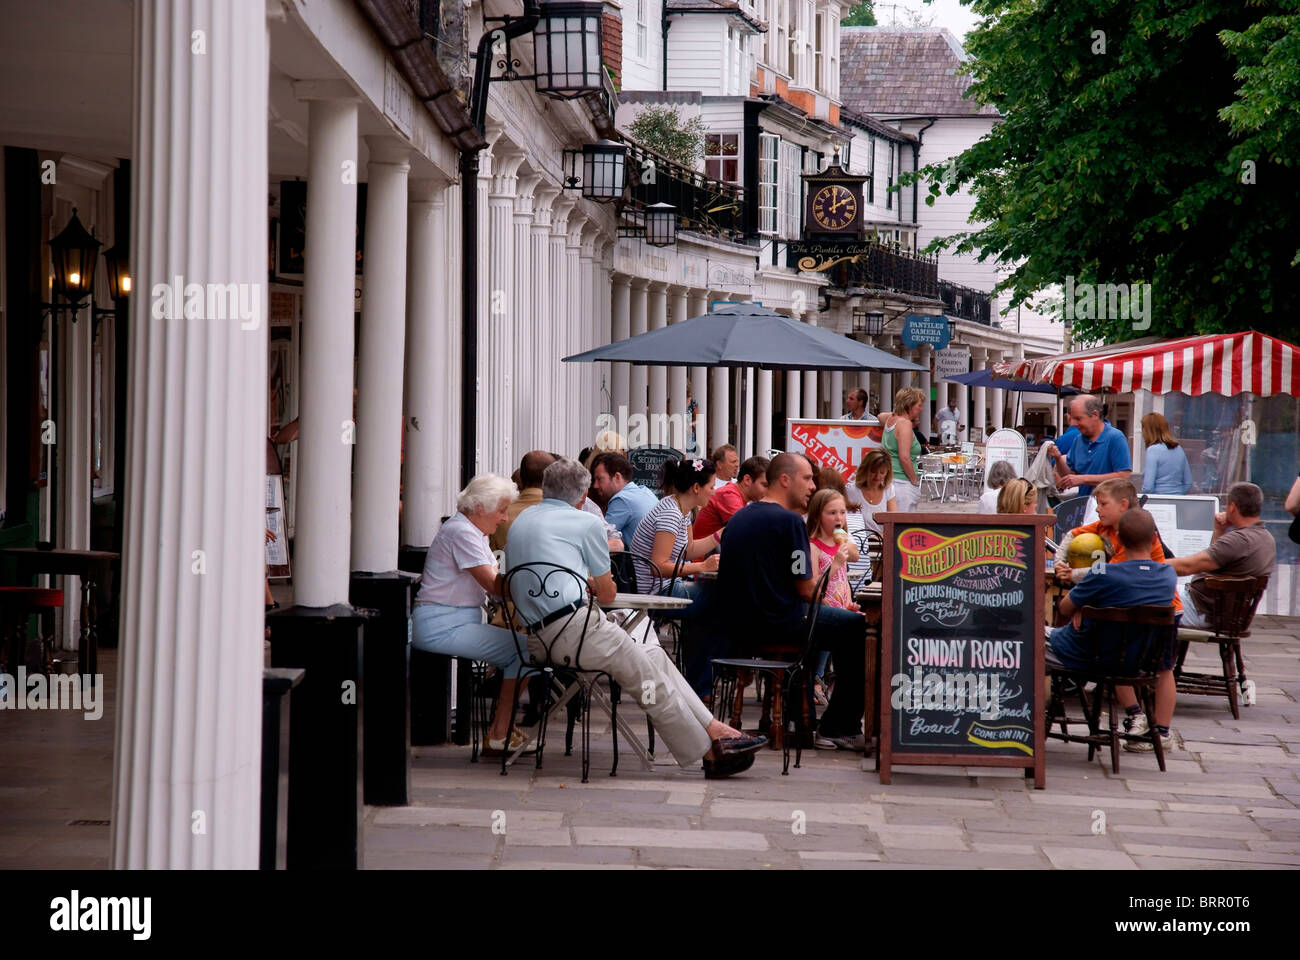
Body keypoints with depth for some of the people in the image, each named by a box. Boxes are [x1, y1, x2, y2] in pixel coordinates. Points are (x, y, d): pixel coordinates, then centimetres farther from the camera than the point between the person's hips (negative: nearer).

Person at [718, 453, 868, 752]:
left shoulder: (739, 517, 13)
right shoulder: (789, 520, -14)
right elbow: (805, 588, -15)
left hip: (739, 627, 9)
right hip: (778, 624, -9)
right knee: (858, 628, 2)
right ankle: (840, 729, 5)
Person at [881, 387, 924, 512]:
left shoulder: (890, 419, 12)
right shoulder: (905, 424, -13)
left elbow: (881, 416, 39)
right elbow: (904, 457, -19)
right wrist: (915, 481, -10)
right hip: (901, 483, -9)